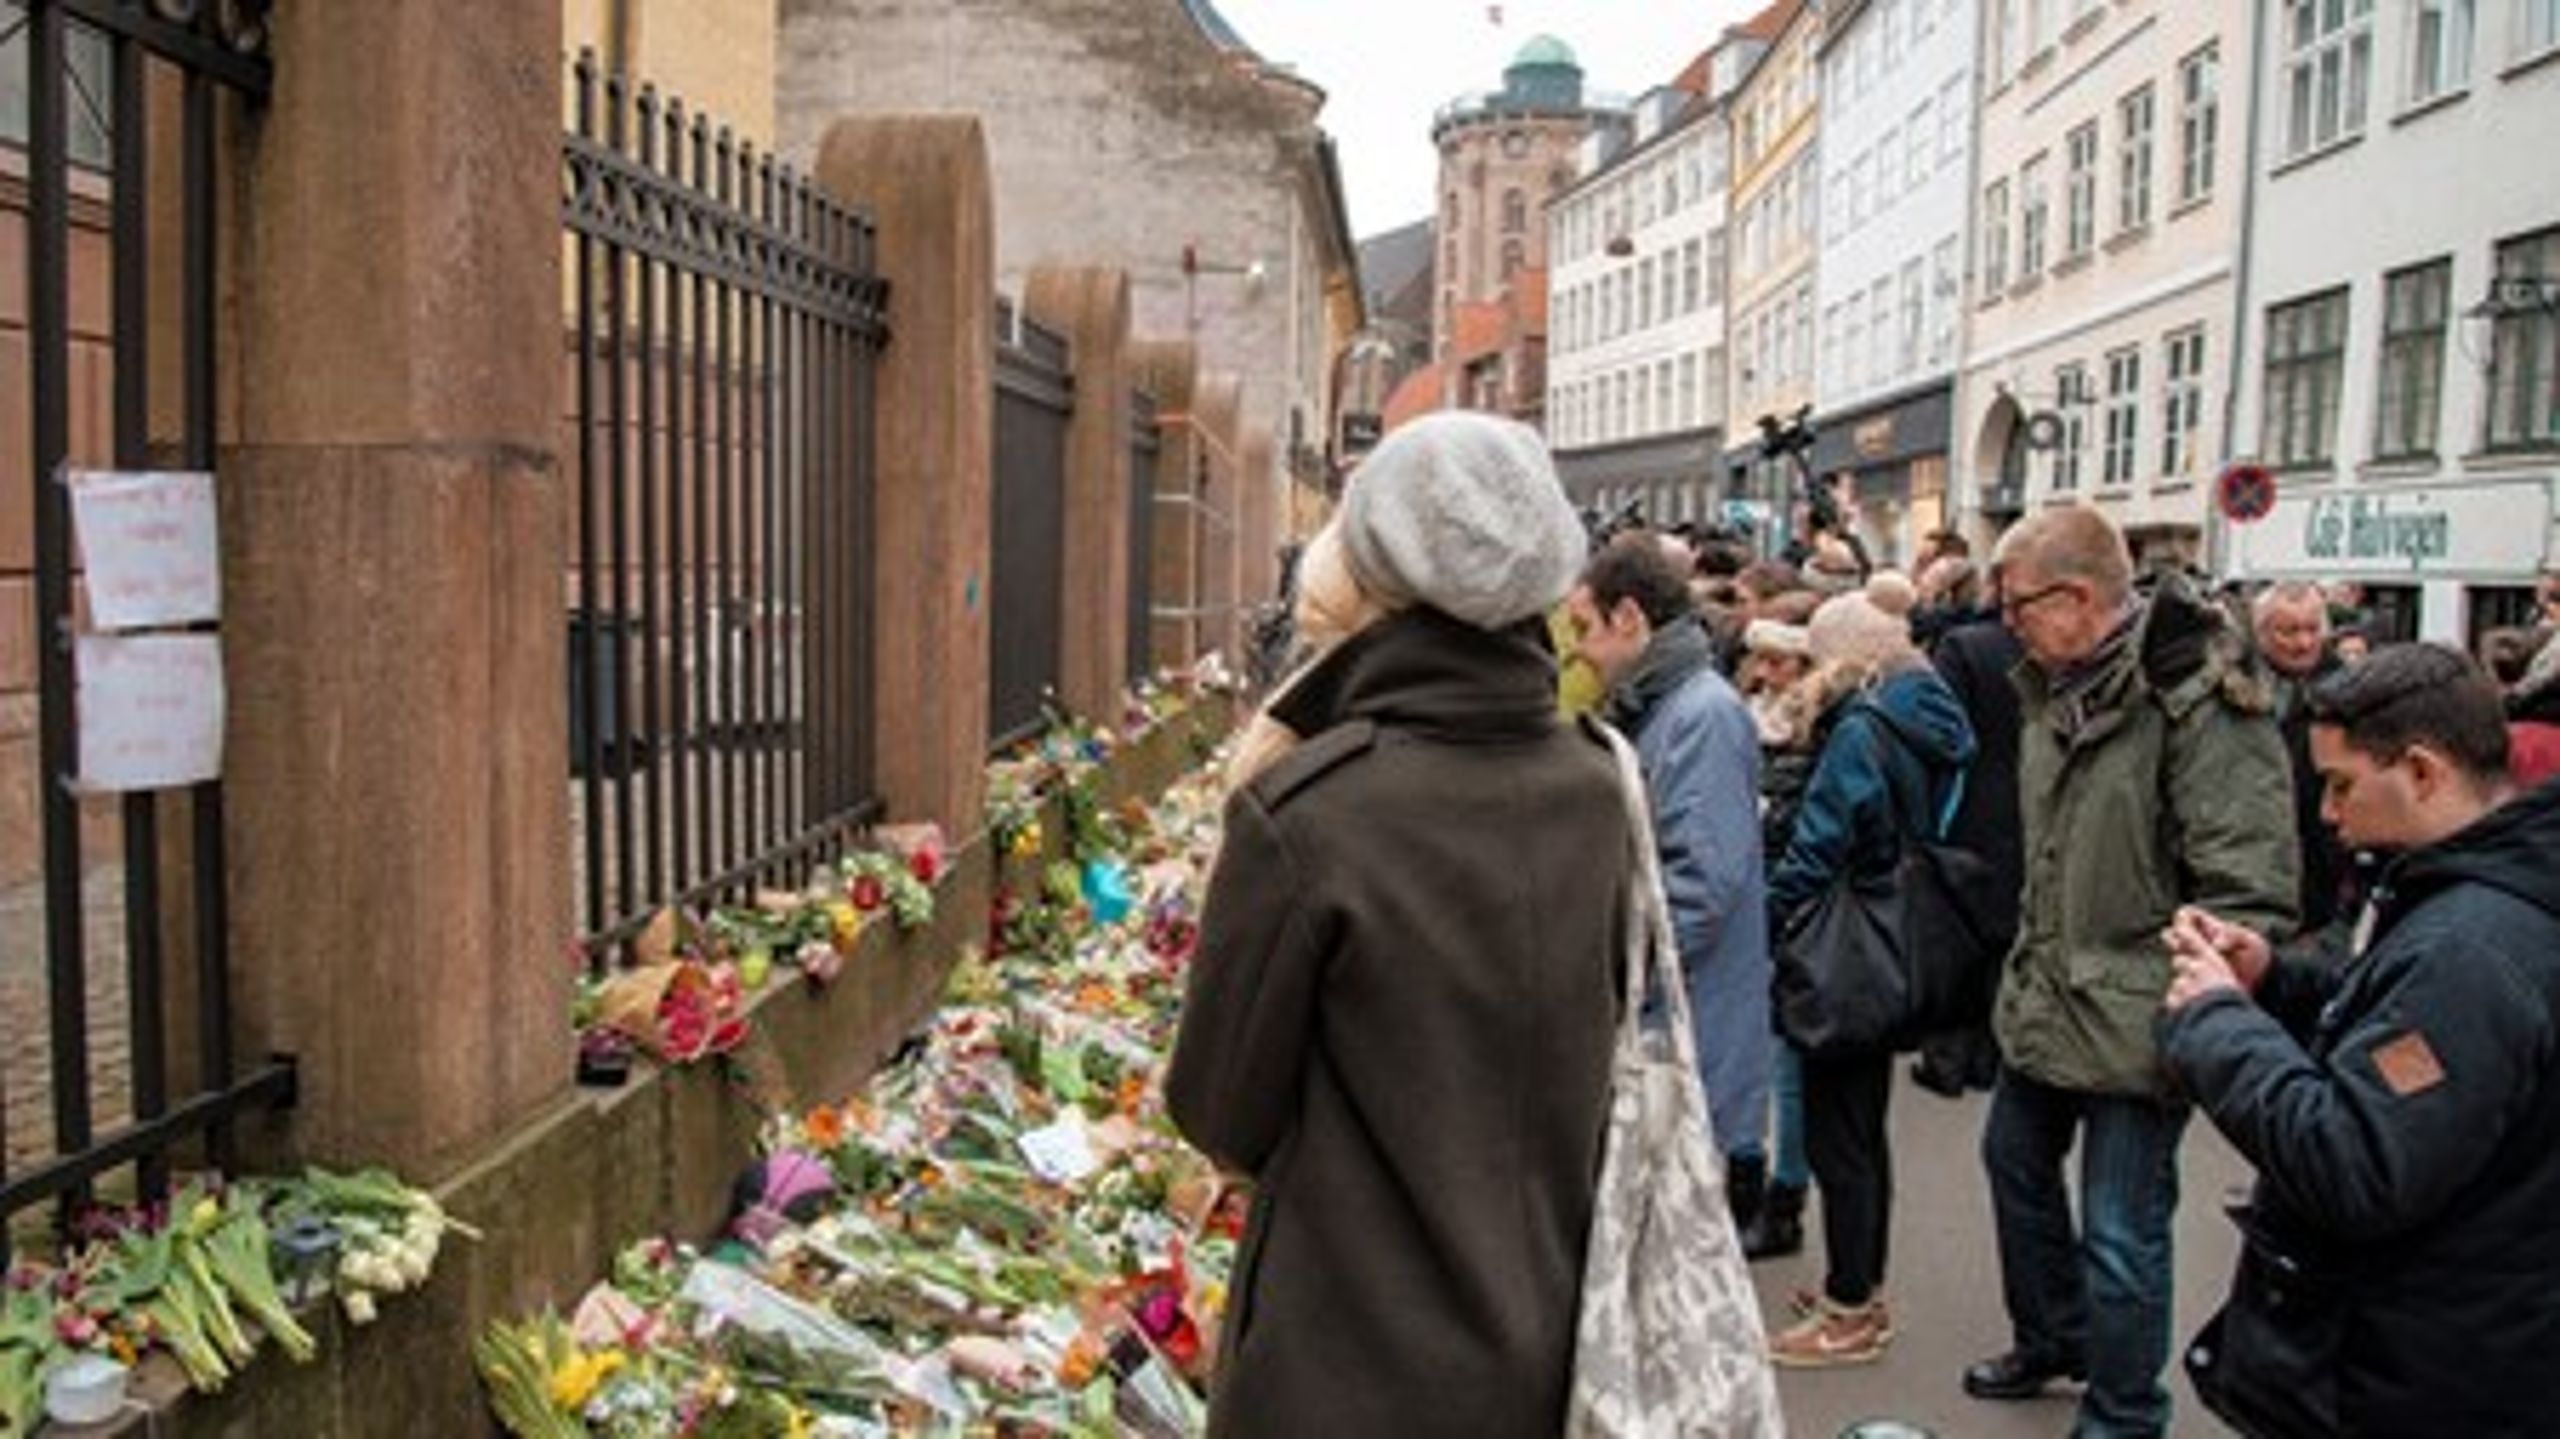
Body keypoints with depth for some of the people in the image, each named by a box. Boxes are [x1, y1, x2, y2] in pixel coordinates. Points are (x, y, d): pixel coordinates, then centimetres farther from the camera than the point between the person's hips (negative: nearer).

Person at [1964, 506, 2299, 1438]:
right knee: (2016, 1162, 24)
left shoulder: (2198, 701, -20)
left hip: (2135, 1022, -9)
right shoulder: (2054, 690, 7)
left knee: (2119, 1235, 0)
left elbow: (2246, 892, -23)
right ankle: (2050, 1340, 45)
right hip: (2046, 999, 9)